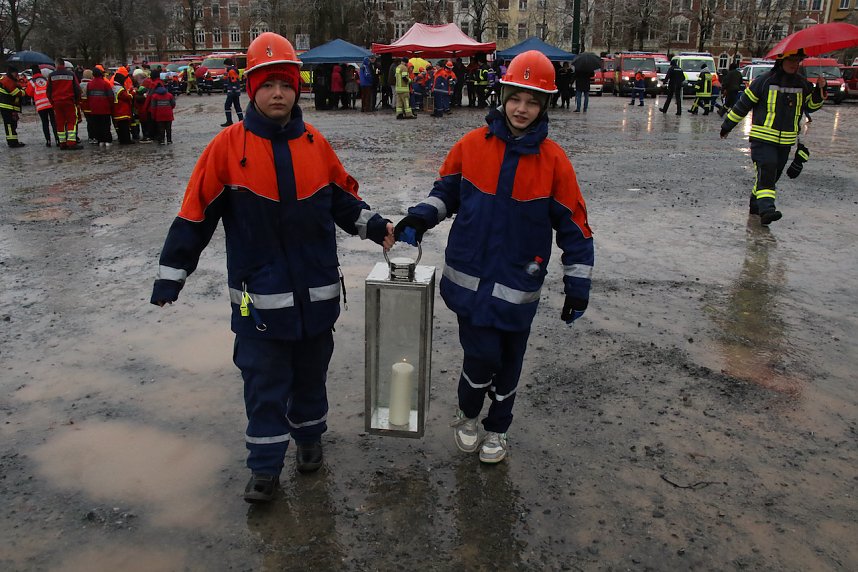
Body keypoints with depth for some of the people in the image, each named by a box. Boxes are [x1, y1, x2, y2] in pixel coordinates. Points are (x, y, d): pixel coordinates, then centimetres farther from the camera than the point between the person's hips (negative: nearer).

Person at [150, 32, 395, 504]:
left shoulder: (315, 143, 0)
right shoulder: (228, 146, -9)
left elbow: (342, 199, 13)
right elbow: (196, 214, -7)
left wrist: (375, 226, 2)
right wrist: (170, 276, -5)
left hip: (315, 290, 3)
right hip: (259, 295, -3)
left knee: (311, 372, 19)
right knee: (264, 382, 6)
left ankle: (309, 436, 42)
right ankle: (265, 469, 21)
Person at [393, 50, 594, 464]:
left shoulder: (553, 160, -6)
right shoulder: (472, 144, -3)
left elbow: (573, 224, -1)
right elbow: (446, 191, 11)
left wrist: (577, 286, -2)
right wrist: (419, 219, -8)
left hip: (517, 284, 0)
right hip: (470, 278, 0)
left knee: (508, 362, 13)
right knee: (482, 355, -4)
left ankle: (497, 429, 38)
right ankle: (467, 414, 29)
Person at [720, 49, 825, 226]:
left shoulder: (803, 84, 9)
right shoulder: (764, 81, -7)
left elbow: (811, 105, 17)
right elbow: (744, 103, -2)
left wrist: (820, 90, -2)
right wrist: (727, 126, 3)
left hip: (786, 141, 6)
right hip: (762, 138, -6)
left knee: (773, 174, 12)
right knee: (766, 171, -21)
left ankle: (755, 205, 27)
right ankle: (766, 209, -30)